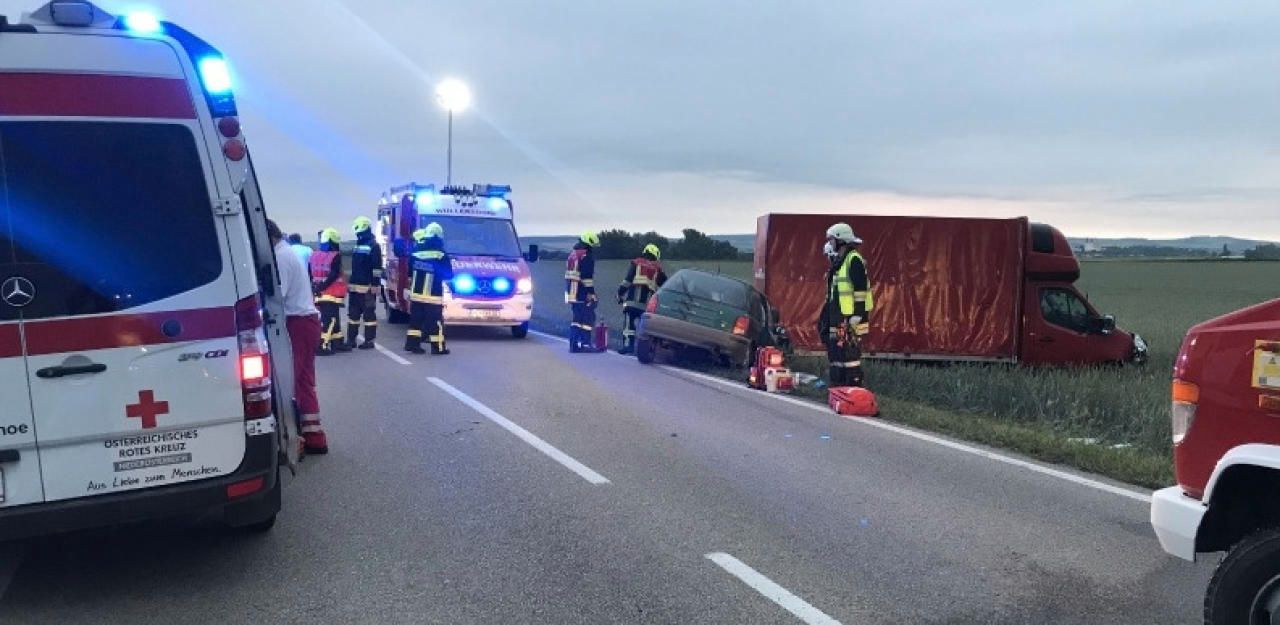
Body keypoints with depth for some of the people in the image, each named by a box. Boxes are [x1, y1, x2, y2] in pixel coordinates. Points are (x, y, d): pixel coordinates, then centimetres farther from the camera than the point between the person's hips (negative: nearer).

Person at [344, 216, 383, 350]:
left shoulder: (374, 246, -8)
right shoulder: (356, 245, 18)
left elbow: (377, 267, -14)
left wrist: (375, 285, -19)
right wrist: (349, 283, 22)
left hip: (367, 287, -8)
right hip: (354, 285, 8)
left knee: (369, 313, -2)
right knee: (353, 313, 10)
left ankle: (369, 340, 1)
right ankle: (351, 339, 16)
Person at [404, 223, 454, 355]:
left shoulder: (416, 251, 3)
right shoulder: (441, 255, -13)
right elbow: (449, 274, -5)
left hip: (416, 293, 5)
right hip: (433, 295, -5)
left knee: (416, 319, 14)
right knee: (436, 321, 0)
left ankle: (412, 343, 14)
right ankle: (438, 347, 1)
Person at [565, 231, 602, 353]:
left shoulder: (572, 254, 18)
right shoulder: (587, 257, -12)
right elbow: (588, 277, -17)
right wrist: (591, 294, -15)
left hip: (571, 293, 9)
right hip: (582, 294, -9)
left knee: (577, 319, 14)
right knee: (588, 318, -5)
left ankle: (573, 345, 13)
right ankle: (585, 344, -8)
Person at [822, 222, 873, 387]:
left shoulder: (854, 260, -10)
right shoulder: (839, 262, 20)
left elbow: (860, 290, -17)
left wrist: (857, 316, -22)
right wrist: (826, 318, 23)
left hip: (849, 319, -10)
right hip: (837, 319, 10)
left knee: (850, 356, -11)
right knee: (835, 354, 14)